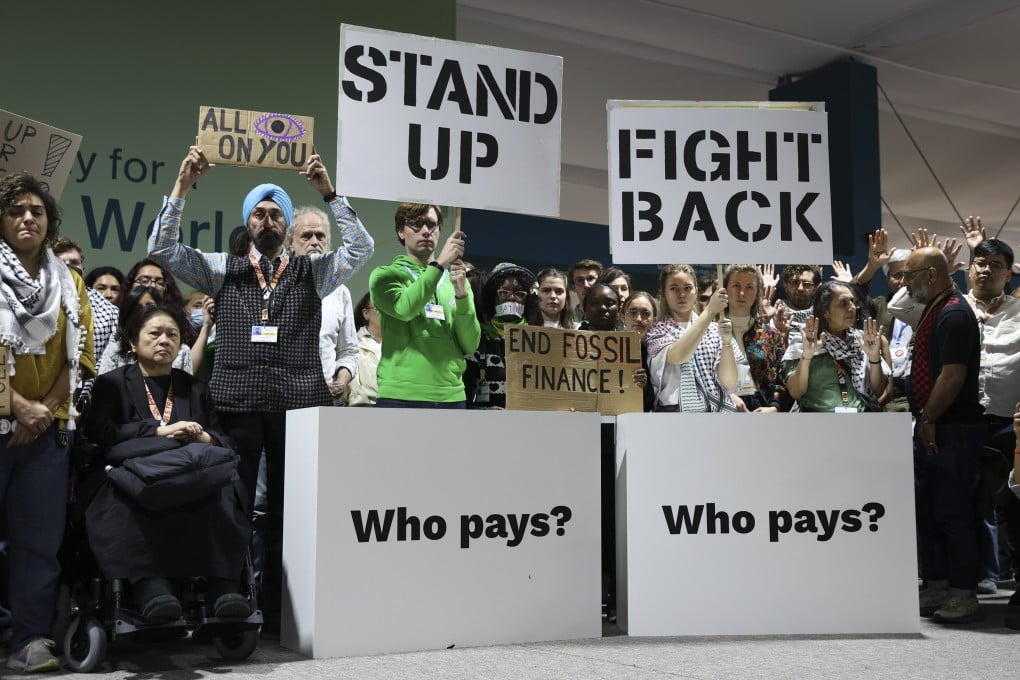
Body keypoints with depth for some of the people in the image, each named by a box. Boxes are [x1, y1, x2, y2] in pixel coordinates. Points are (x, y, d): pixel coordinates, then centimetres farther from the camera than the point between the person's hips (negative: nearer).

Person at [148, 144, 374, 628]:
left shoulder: (312, 271, 13)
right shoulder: (222, 270, 14)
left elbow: (361, 249, 1)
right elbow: (162, 249, 6)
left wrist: (328, 192, -5)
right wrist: (182, 185, -2)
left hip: (299, 404, 0)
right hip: (237, 402, 0)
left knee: (288, 510, 2)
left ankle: (278, 611, 9)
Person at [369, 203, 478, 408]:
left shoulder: (456, 280, 14)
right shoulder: (385, 275, 6)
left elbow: (470, 345, 4)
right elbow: (403, 308, -17)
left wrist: (461, 294, -8)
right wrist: (440, 264, -18)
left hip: (451, 396, 4)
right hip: (401, 396, -3)